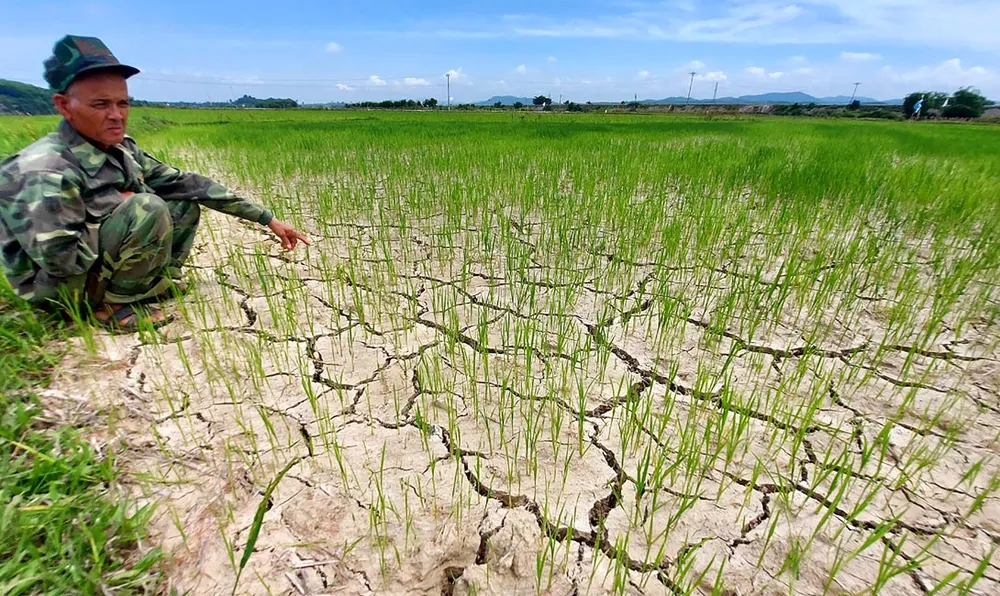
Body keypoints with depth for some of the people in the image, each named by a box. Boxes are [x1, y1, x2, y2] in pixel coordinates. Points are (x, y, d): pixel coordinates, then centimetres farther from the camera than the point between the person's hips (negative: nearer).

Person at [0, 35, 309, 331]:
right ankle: (114, 304, -12)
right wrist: (127, 205, -17)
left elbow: (187, 183, -3)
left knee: (186, 203, 1)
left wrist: (267, 218, -8)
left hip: (102, 262, 7)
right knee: (148, 208, -30)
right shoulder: (47, 169, -27)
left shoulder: (123, 149, -4)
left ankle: (158, 281, 2)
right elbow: (62, 260, -30)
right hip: (59, 284, -7)